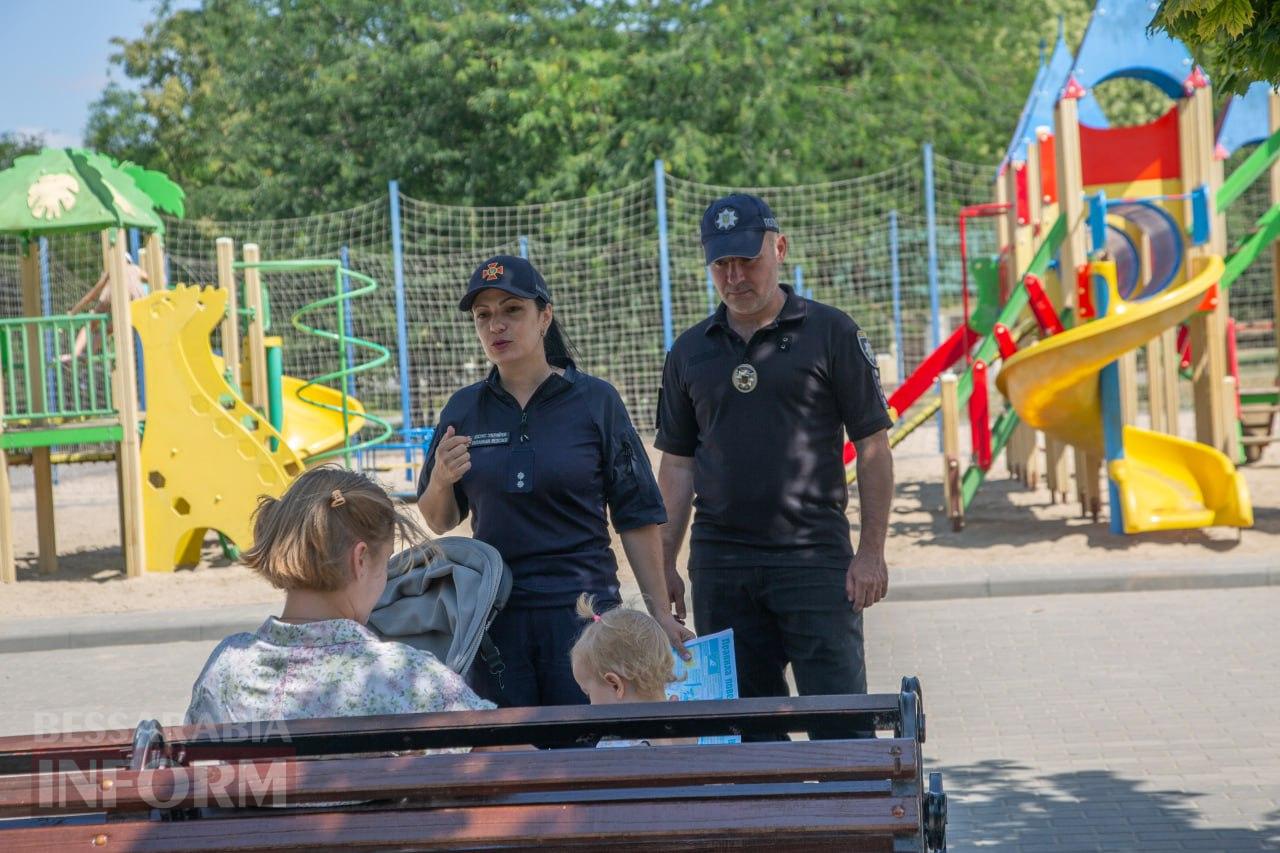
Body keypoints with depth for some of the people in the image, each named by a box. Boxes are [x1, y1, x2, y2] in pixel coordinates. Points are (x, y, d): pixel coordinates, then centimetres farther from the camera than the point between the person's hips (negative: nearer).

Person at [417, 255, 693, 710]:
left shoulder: (595, 400, 1)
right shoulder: (463, 410, 8)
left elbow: (637, 517, 1)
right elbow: (438, 522, 13)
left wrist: (661, 614, -3)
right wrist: (441, 481, -8)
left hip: (584, 608, -2)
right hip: (494, 614, 2)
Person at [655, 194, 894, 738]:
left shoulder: (830, 333, 1)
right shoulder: (690, 352, 12)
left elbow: (873, 448, 1)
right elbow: (677, 464, 15)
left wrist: (870, 552, -6)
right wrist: (665, 564, 8)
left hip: (814, 555, -3)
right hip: (719, 563, 4)